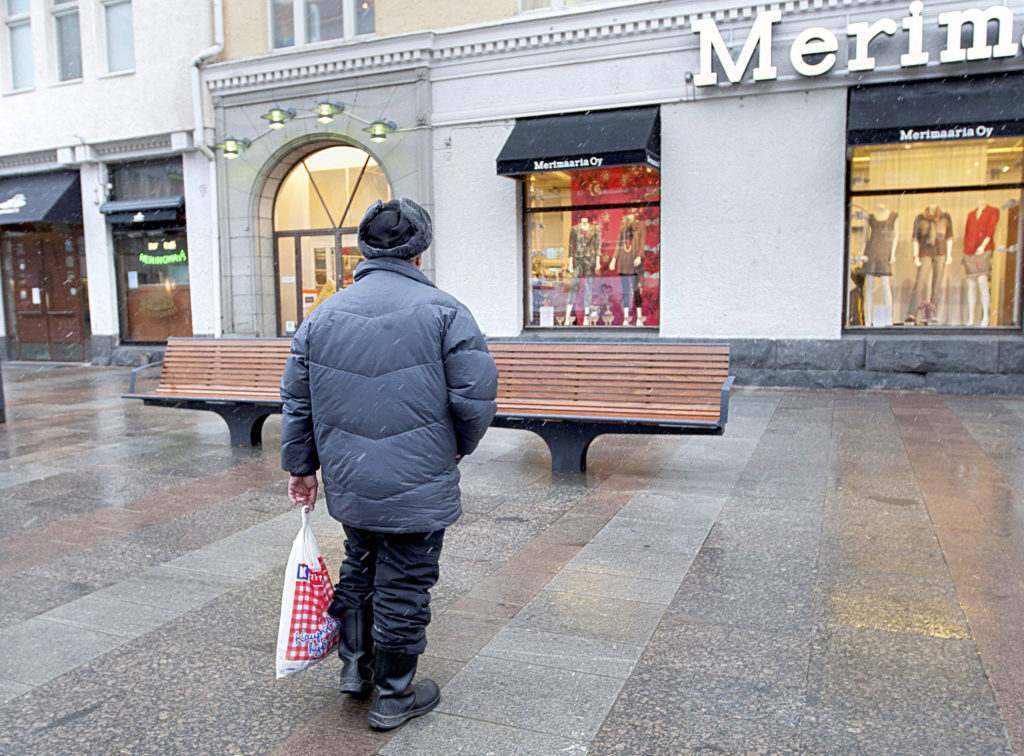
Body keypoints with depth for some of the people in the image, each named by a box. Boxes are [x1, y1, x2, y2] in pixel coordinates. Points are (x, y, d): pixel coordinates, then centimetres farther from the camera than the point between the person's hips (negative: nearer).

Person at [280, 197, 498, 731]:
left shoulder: (322, 316, 5)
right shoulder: (443, 311, -9)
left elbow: (296, 400, 9)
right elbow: (477, 395, -13)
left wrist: (300, 466, 18)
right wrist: (458, 445, 6)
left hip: (348, 483, 5)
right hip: (419, 487, -4)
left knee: (359, 569, 26)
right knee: (403, 586, 9)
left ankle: (355, 665, 39)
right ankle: (393, 697, 24)